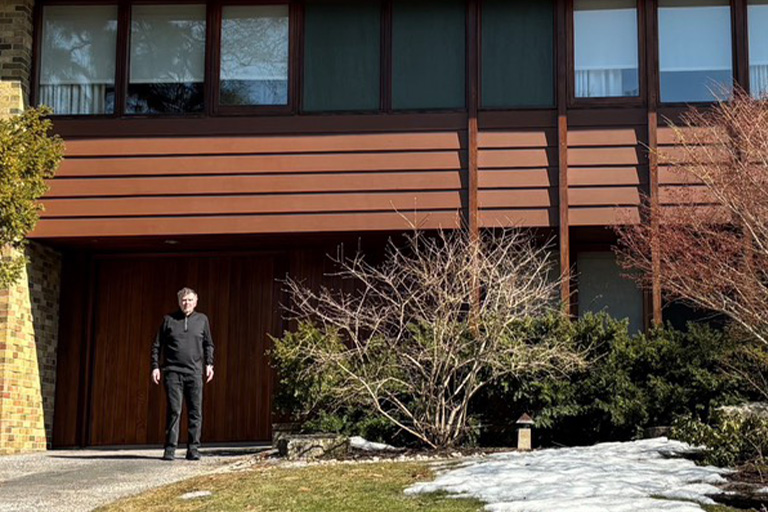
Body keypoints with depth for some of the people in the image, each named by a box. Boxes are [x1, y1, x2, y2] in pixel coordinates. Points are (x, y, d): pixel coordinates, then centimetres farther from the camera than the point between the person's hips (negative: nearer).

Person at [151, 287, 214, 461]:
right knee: (174, 411, -3)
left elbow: (208, 345, 18)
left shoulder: (202, 320, 11)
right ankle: (170, 448, 3)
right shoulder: (169, 320, 7)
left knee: (195, 412, 1)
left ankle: (193, 448, 7)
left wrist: (209, 364, 7)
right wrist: (155, 366, 1)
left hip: (194, 373, 2)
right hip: (173, 372, -2)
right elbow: (157, 345, 9)